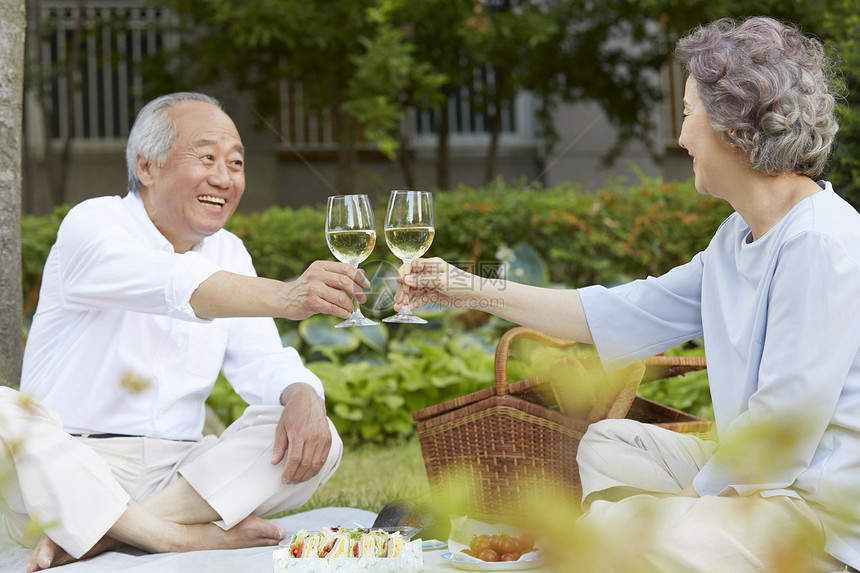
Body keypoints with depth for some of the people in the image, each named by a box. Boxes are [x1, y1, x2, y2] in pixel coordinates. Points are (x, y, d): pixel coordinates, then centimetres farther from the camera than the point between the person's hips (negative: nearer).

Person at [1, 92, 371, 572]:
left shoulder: (229, 252, 16)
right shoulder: (93, 223, -6)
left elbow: (262, 361, 7)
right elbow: (179, 286, -28)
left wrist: (303, 396, -18)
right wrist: (284, 297, -45)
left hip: (180, 475, 6)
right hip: (68, 468, -5)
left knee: (318, 439, -16)